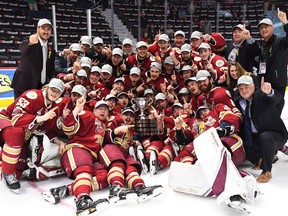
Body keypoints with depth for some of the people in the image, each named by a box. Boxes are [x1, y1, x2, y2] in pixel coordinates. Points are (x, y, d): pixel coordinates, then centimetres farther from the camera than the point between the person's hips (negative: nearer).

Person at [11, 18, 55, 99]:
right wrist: (30, 44, -52)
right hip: (23, 86, -5)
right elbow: (23, 49, -28)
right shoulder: (27, 42, -3)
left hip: (41, 88, 5)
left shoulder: (51, 50, 13)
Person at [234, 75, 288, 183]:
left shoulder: (261, 95, -15)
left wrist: (269, 92, -61)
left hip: (275, 134, -7)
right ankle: (259, 160, 16)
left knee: (265, 137, -36)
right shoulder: (238, 102, 3)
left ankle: (266, 171, -18)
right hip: (254, 137, 7)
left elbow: (278, 99, -38)